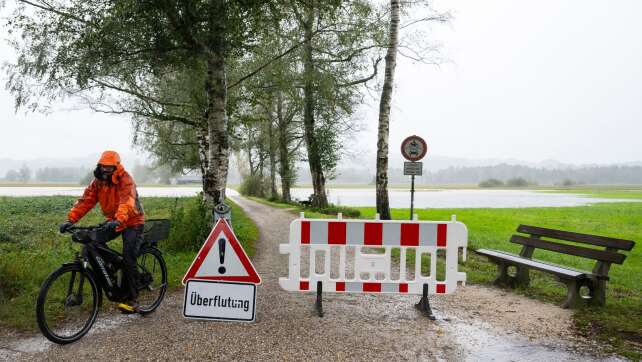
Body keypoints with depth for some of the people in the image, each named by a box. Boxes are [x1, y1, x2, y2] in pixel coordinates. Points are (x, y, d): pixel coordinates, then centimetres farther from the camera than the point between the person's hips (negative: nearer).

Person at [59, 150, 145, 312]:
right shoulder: (98, 181, -2)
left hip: (132, 222, -6)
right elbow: (85, 201, -10)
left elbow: (127, 202, -37)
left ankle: (132, 299, -7)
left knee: (128, 258, -15)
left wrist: (118, 221, -54)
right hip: (112, 221, 7)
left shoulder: (125, 180, -22)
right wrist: (70, 219, -23)